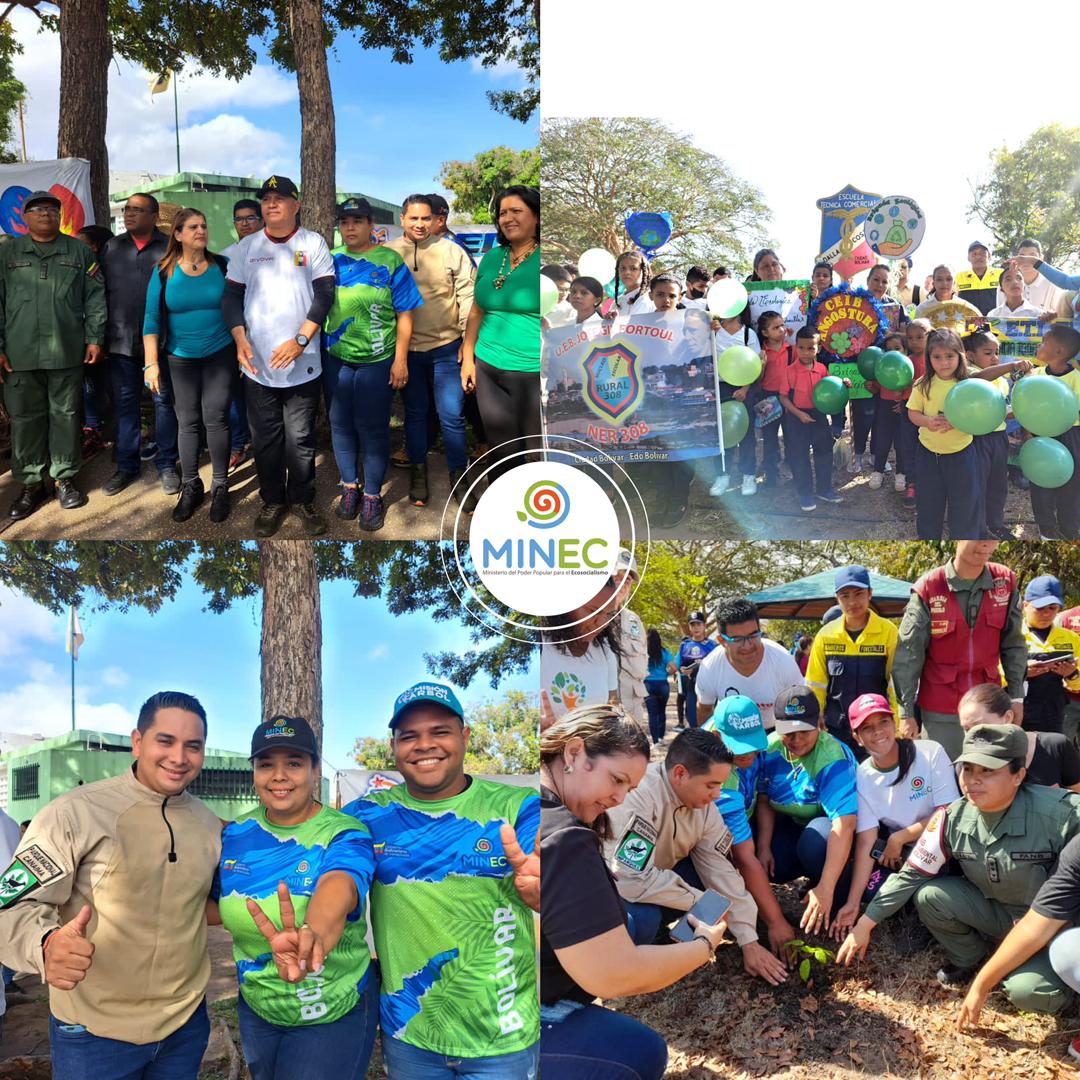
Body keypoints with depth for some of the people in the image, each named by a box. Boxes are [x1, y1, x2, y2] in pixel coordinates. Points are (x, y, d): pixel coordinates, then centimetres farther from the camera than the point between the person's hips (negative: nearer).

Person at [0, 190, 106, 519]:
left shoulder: (79, 252, 8)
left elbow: (95, 297, 6)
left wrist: (95, 338, -2)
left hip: (68, 353, 0)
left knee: (65, 415, 6)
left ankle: (65, 478, 17)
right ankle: (30, 483, 13)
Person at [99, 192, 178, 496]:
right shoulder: (111, 247, 8)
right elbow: (99, 292, 9)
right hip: (121, 341, 3)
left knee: (164, 401, 5)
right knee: (124, 403, 9)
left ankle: (166, 465, 15)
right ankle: (126, 465, 19)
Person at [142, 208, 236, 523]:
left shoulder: (222, 266, -3)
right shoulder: (164, 272, -4)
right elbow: (152, 319, -4)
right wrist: (152, 363, -9)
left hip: (220, 355, 0)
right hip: (180, 359, 0)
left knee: (215, 419, -1)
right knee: (187, 422, 5)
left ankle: (220, 487, 10)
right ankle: (191, 487, 16)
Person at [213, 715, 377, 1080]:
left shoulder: (345, 835, -21)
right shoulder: (235, 835, -4)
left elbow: (337, 888, -44)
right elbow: (215, 905, 11)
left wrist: (314, 935, -66)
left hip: (335, 1016, -5)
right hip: (256, 1011, 5)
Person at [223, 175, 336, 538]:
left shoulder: (314, 243, 1)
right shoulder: (247, 246, 8)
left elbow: (324, 295, -5)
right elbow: (231, 296, 9)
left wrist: (300, 341, -15)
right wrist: (240, 340, -7)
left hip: (302, 365, -2)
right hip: (257, 365, 2)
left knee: (300, 439, 3)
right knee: (265, 439, 8)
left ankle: (302, 499, 20)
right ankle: (272, 501, 22)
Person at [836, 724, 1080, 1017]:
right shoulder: (953, 818, -14)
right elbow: (911, 875, -7)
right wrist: (864, 924, -9)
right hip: (997, 912, 4)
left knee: (1028, 992, -28)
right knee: (928, 896, -18)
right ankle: (966, 960, 10)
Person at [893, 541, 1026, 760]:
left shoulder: (1005, 582, -2)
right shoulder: (928, 589, -12)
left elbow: (1013, 645, 7)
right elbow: (907, 656, -8)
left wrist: (1016, 697, 3)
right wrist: (906, 713, -7)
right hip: (940, 712, -3)